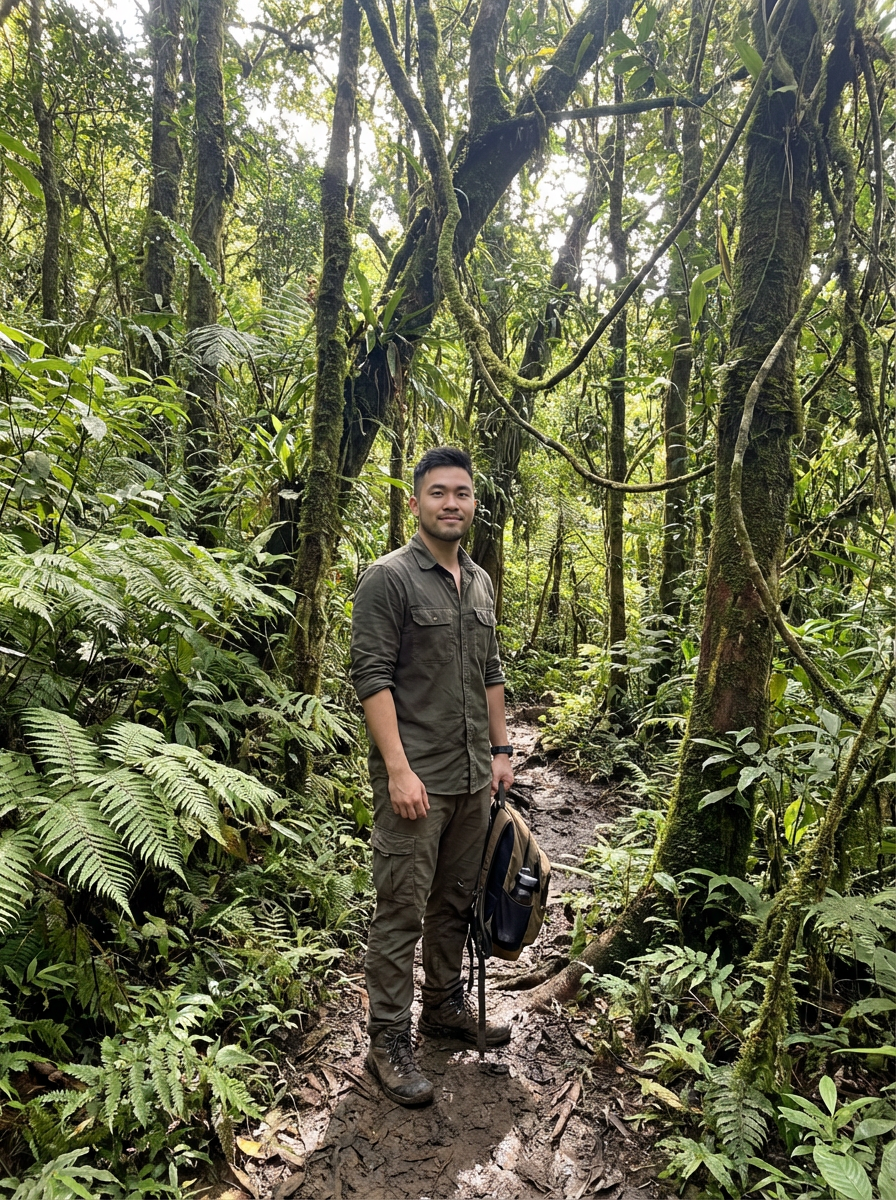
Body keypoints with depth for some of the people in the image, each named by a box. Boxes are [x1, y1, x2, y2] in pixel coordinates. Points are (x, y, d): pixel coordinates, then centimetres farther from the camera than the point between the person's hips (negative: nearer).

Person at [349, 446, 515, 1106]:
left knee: (456, 902, 19)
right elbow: (372, 678, -15)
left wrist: (501, 749, 15)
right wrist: (399, 769, -20)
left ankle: (446, 1005, 37)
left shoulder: (481, 582, 13)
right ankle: (389, 1040, 17)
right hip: (415, 778, -7)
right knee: (402, 912, 2)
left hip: (473, 778, 7)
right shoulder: (388, 578, -10)